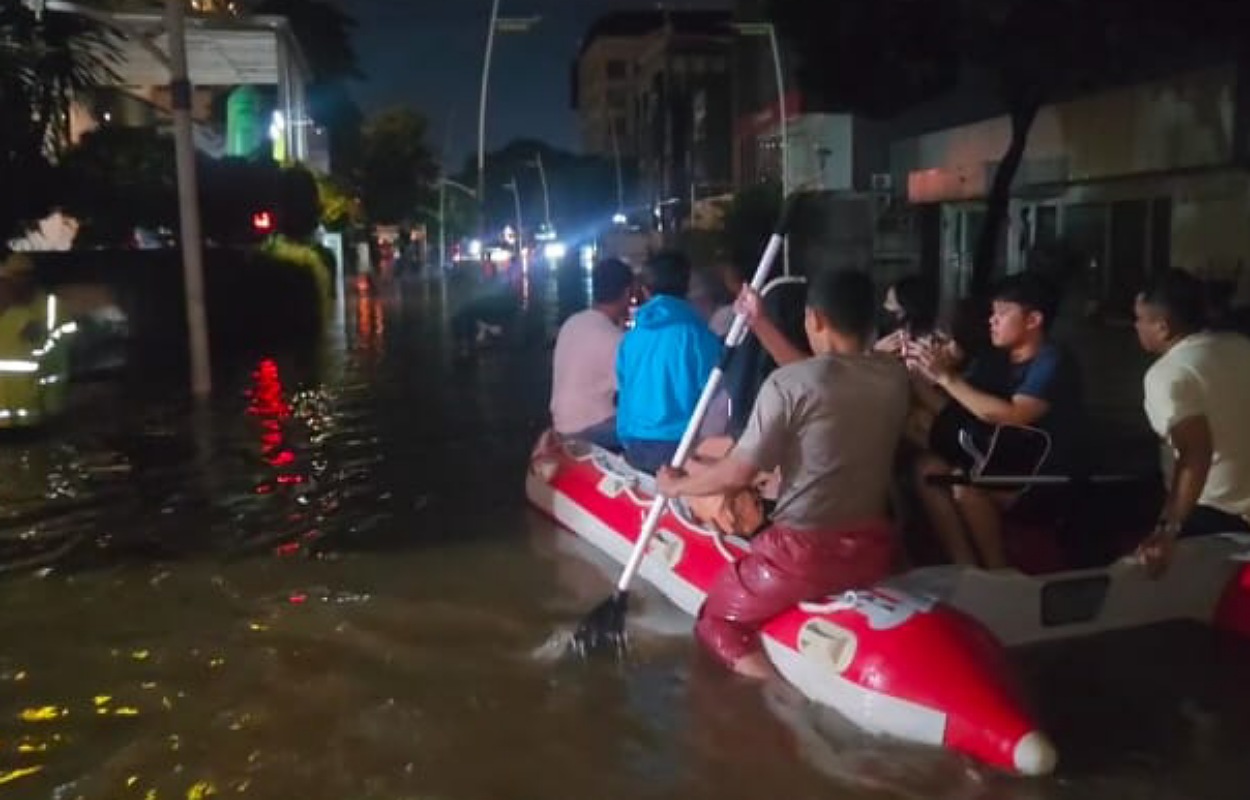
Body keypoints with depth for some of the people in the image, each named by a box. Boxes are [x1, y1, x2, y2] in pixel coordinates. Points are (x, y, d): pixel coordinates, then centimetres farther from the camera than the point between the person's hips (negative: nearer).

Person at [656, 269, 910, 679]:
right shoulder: (894, 377, 1)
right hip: (873, 550, 6)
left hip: (803, 553, -6)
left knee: (716, 620, 17)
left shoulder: (787, 384, -17)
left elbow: (737, 474, -13)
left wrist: (676, 485, 5)